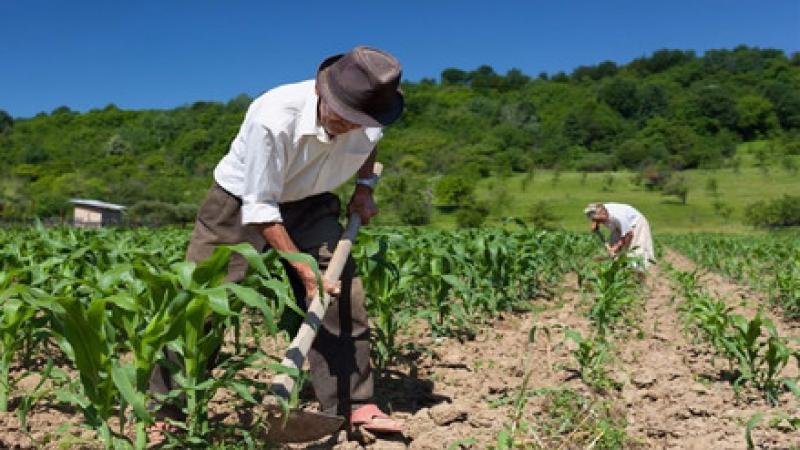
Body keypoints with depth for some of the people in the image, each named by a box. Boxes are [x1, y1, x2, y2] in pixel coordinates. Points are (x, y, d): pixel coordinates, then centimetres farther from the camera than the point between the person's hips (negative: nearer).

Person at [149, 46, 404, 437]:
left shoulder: (369, 117, -18)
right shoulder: (272, 119, -36)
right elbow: (260, 208, -28)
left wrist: (364, 187, -3)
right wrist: (304, 268, -30)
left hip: (307, 204, 4)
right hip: (241, 201, -4)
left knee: (343, 294, -9)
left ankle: (352, 405, 2)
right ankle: (164, 404, 14)